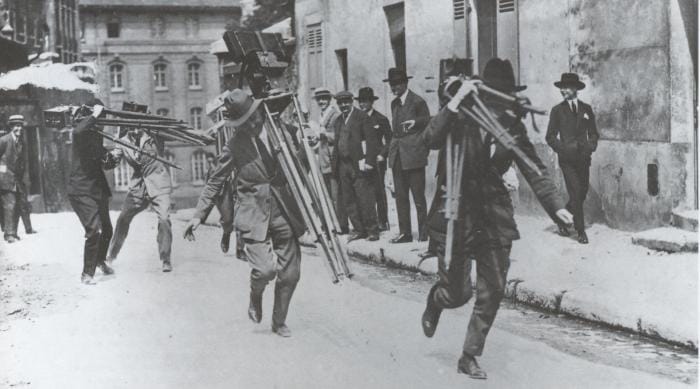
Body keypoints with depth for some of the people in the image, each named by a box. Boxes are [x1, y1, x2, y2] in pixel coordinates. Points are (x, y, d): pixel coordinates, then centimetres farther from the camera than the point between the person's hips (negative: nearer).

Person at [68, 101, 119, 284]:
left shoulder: (96, 136, 14)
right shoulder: (80, 133, -8)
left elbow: (105, 164, 22)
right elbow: (79, 131, -36)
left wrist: (111, 157, 0)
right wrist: (94, 115, -24)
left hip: (98, 190, 8)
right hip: (81, 191, -8)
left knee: (107, 230, 17)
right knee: (94, 230, -19)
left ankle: (100, 260, 43)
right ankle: (87, 273, -8)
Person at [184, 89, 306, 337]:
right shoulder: (234, 146, -4)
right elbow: (215, 182, 2)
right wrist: (199, 215, -1)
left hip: (284, 213, 3)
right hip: (254, 215, -3)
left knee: (289, 274, 6)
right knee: (264, 269, -19)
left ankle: (279, 321, 29)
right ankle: (255, 298, 17)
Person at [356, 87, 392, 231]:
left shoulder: (381, 119, 1)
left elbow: (389, 140, 2)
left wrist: (382, 155, -10)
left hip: (376, 161, -3)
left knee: (379, 191, -3)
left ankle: (383, 222, 4)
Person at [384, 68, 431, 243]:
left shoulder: (418, 102, -5)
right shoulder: (394, 104, 16)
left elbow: (428, 125, 1)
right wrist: (392, 150, 13)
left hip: (413, 156, -7)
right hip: (397, 156, 7)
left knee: (418, 196, -2)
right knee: (400, 196, 7)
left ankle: (423, 233, 5)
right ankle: (404, 233, 12)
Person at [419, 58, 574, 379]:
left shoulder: (512, 127, 2)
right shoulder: (459, 120, -8)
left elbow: (534, 170, 2)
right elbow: (430, 139, -27)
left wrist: (555, 207, -9)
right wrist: (456, 100, -30)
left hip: (495, 216, 4)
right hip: (456, 214, -4)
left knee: (492, 291, 3)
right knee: (458, 293, -2)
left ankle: (469, 357, 20)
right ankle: (435, 302, 37)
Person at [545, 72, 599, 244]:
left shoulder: (586, 109, 10)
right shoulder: (557, 110, 3)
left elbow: (593, 133, 15)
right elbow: (550, 136, 2)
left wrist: (590, 146, -3)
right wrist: (563, 149, -11)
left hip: (583, 158, 4)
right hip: (567, 159, -3)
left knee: (582, 193, 7)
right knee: (576, 194, -9)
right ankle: (581, 231, -1)